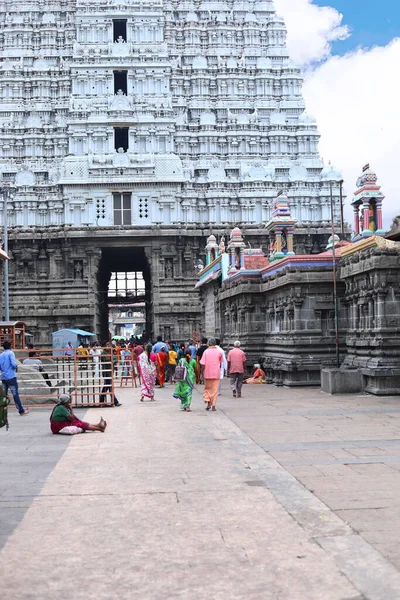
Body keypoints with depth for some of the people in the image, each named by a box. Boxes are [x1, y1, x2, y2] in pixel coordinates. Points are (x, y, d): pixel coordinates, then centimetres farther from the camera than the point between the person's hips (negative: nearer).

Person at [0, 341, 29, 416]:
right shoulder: (10, 353, -6)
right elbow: (13, 363, -18)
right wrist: (16, 367, 2)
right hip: (11, 377, -5)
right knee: (15, 394, -2)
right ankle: (21, 411, 3)